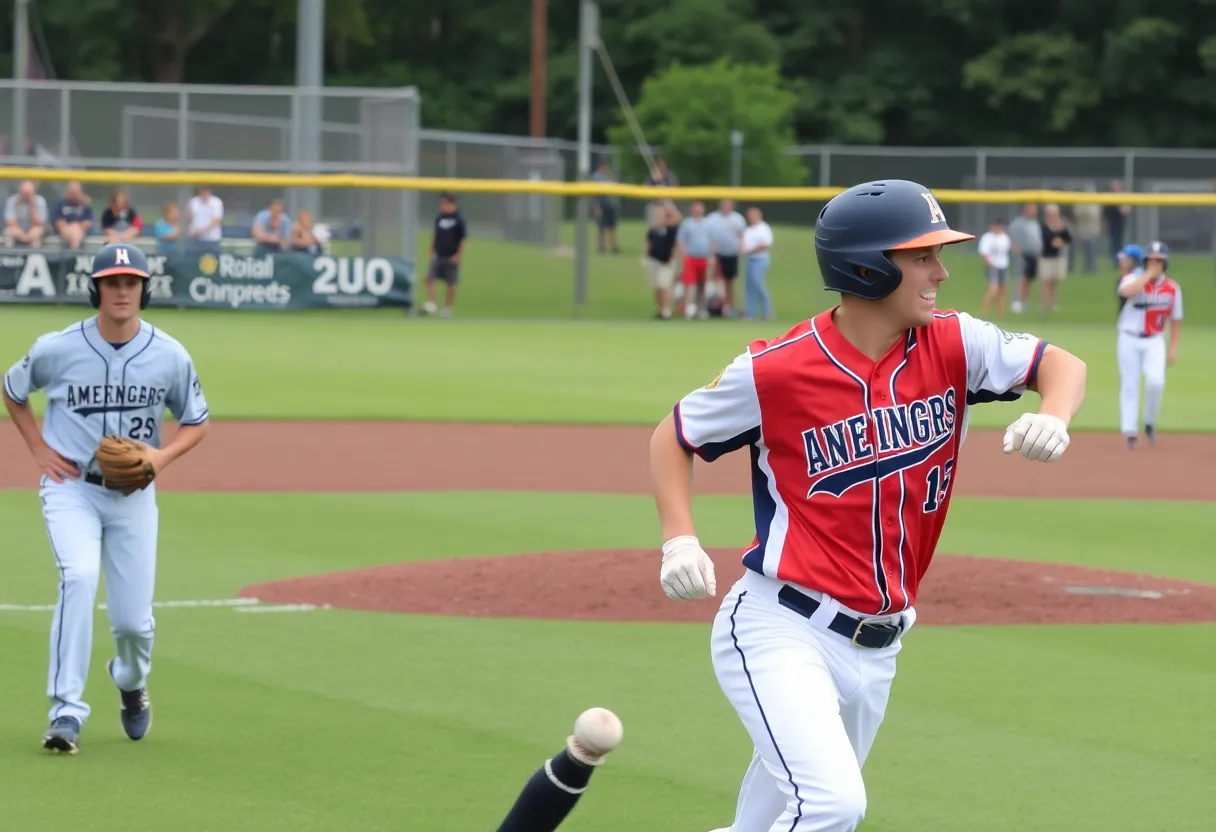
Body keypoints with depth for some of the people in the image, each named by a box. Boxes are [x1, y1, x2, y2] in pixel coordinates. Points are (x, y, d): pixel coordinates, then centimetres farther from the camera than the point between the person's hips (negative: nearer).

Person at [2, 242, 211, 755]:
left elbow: (196, 422, 6)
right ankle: (67, 712, -26)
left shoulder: (170, 357, -7)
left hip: (133, 495, 2)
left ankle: (131, 683, 39)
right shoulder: (57, 350, -10)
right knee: (79, 577, -28)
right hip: (70, 487, -2)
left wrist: (165, 455, -14)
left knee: (133, 617, 2)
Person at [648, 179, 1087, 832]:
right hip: (781, 630, -6)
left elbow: (1061, 363, 8)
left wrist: (1052, 419, -15)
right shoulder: (775, 370, -11)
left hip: (875, 652, 6)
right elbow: (674, 436, 2)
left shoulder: (952, 348, 0)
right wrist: (679, 540, -13)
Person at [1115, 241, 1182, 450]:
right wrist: (1148, 274, -24)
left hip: (1155, 341, 1)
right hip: (1129, 340, -1)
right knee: (1130, 385, -1)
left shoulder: (1172, 288, 2)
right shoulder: (1133, 279, -7)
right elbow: (1127, 291, -33)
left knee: (1155, 381, -18)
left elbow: (1175, 320, 10)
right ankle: (1130, 432, 5)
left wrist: (1173, 348, 4)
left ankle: (1150, 423, 4)